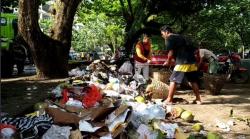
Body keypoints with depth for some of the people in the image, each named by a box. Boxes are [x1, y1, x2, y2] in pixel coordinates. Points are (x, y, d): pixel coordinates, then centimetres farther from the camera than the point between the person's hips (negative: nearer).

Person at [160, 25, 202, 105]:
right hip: (192, 62, 7)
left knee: (173, 80, 1)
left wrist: (168, 61, 6)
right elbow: (195, 50, 24)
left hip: (182, 63, -7)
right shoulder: (180, 37, 24)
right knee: (193, 81, 16)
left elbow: (171, 53, -10)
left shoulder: (169, 39, 1)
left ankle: (169, 100, 3)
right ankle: (198, 99, 20)